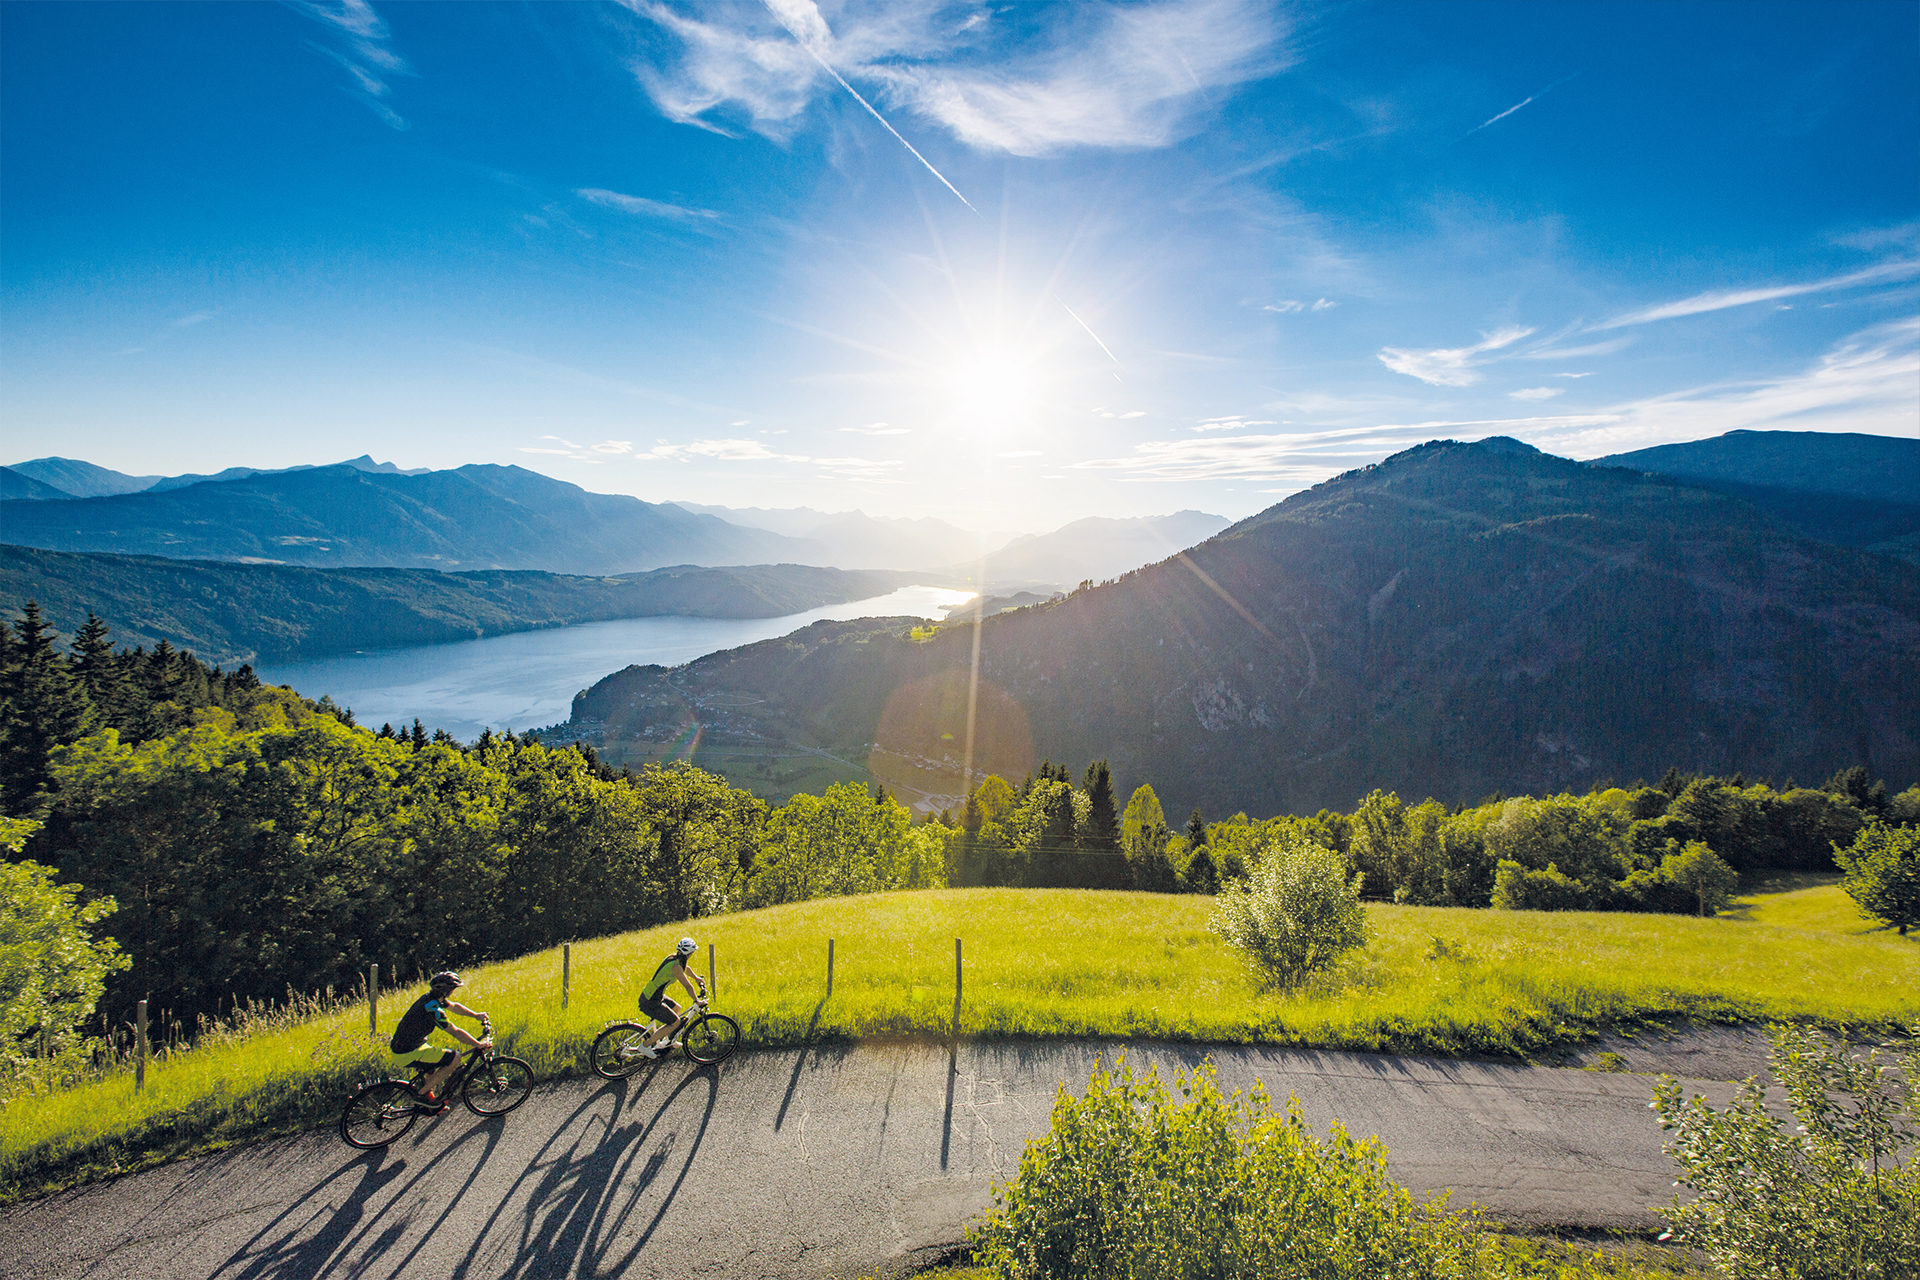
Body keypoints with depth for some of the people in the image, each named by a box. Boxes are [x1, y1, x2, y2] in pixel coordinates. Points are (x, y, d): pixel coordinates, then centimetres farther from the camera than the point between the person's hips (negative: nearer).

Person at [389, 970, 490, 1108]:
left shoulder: (431, 997, 1)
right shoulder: (433, 1009, -26)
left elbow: (455, 1006, 19)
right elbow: (456, 1032, -22)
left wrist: (475, 1015, 12)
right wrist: (479, 1045, -13)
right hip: (408, 1054, -10)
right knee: (454, 1057, -12)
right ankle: (423, 1092, 0)